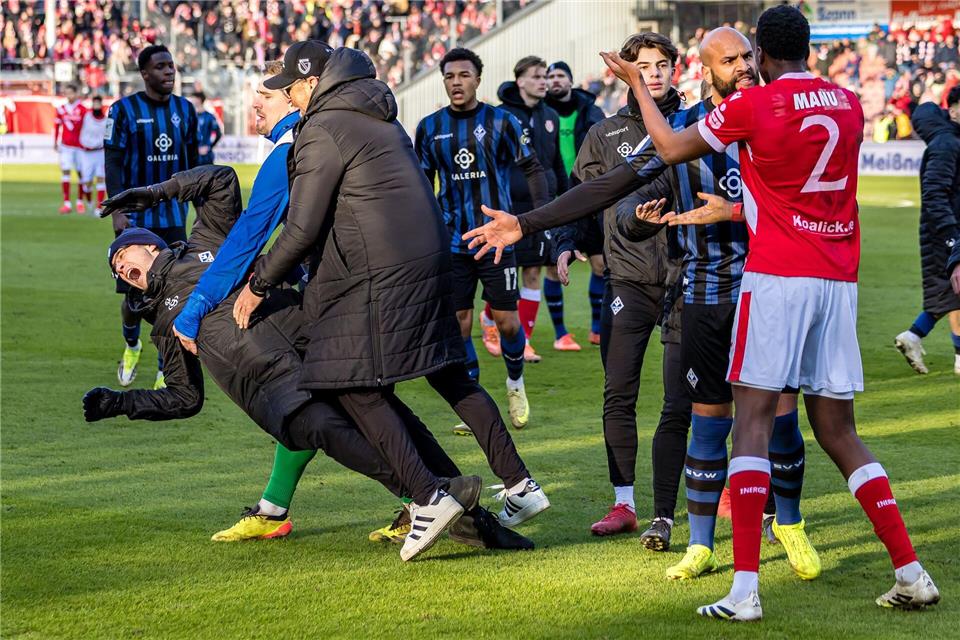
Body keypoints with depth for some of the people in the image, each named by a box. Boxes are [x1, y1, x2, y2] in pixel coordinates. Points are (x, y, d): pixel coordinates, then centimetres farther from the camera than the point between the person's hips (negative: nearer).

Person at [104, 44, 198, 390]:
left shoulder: (184, 110, 7)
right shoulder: (124, 110, -6)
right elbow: (112, 162, -7)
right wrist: (118, 210, -16)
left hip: (173, 217, 3)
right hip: (135, 217, -3)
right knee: (135, 296, 1)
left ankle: (165, 373, 6)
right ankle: (131, 345, 33)